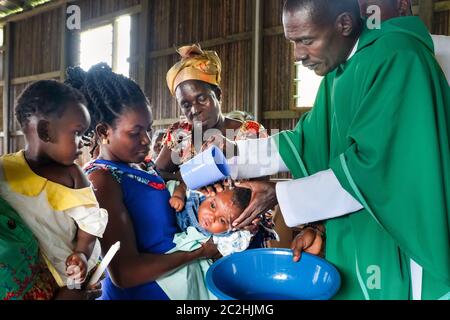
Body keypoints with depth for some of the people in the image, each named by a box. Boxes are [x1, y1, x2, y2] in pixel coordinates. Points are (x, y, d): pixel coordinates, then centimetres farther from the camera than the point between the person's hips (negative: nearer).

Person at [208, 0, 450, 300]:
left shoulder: (397, 57, -19)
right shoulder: (337, 72, 7)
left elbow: (374, 165, -24)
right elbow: (309, 141, 7)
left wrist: (280, 194, -18)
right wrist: (233, 153, -1)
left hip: (400, 241, -7)